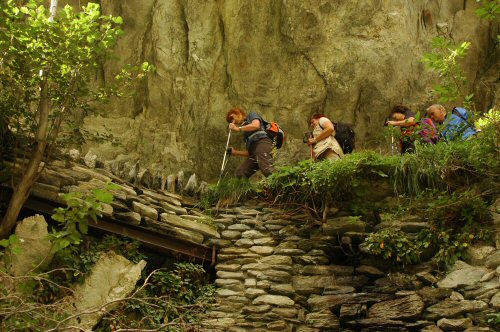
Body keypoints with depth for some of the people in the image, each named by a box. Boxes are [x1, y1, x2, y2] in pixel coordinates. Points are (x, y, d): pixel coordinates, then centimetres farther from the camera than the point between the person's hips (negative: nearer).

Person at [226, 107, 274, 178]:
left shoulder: (252, 115, 19)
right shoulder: (246, 132, 35)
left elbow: (256, 125, -6)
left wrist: (238, 129, 0)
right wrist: (235, 152, 20)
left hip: (262, 143, -9)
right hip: (254, 152, 9)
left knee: (268, 171, -30)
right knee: (239, 174, -3)